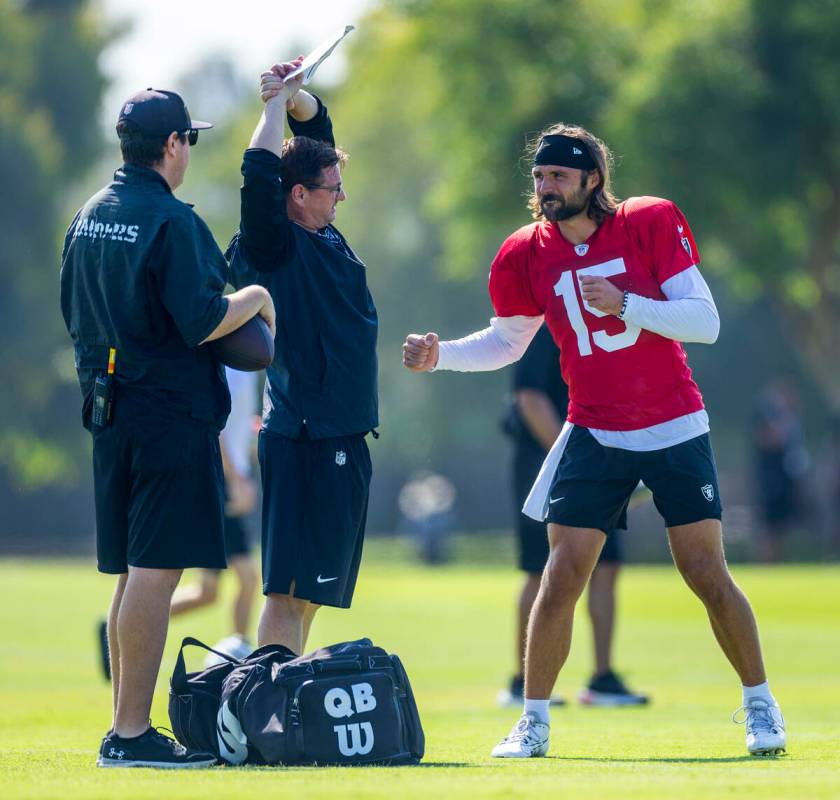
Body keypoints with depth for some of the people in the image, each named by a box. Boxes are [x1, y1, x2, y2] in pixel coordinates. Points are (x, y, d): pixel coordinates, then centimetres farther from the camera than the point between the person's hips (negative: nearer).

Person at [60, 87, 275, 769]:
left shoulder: (89, 217, 13)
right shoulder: (171, 222, -14)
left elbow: (77, 317, 20)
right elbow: (201, 322, -20)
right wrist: (255, 299, -4)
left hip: (109, 411, 9)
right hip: (171, 411, -9)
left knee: (133, 574, 14)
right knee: (156, 570, -8)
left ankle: (127, 727, 17)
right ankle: (131, 734, -11)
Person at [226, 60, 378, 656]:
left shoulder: (323, 238, 12)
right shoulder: (275, 245, -11)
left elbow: (317, 129, 21)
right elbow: (259, 173, -28)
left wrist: (297, 96, 2)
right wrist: (278, 102, -15)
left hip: (341, 439, 9)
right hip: (309, 443, -9)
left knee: (311, 593, 12)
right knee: (291, 589, -13)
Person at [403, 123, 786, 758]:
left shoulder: (652, 223, -10)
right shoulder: (526, 255, -2)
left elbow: (705, 322, -14)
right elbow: (508, 341, 13)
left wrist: (624, 305, -26)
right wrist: (440, 355, -3)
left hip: (675, 431, -2)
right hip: (594, 437, 2)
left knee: (708, 575, -2)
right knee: (562, 576, -7)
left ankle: (761, 706, 15)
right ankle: (534, 722, 2)